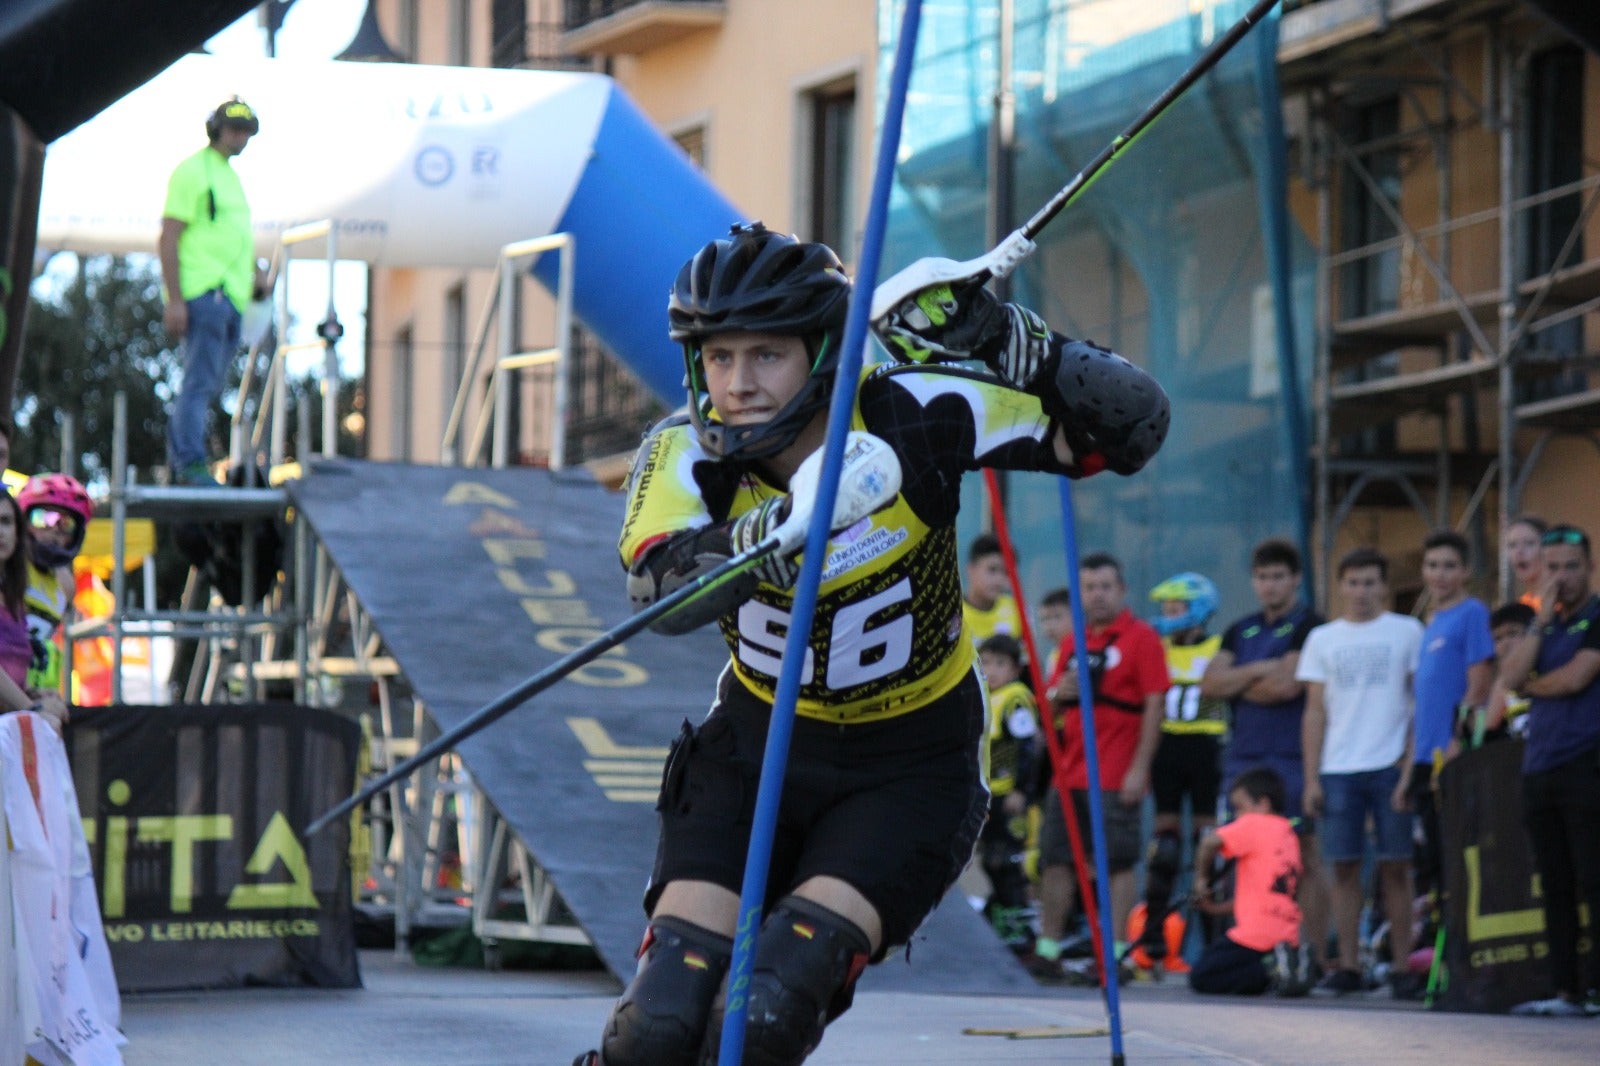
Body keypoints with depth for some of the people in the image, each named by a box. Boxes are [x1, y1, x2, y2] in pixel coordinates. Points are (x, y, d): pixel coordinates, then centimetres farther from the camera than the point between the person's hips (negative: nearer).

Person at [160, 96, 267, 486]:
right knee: (200, 382, -13)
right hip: (203, 293, -9)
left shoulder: (230, 176, 23)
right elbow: (169, 238, -11)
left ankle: (179, 462, 16)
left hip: (232, 296, 9)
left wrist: (255, 274, 15)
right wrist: (174, 300, -18)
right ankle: (191, 464, -14)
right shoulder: (192, 172, -5)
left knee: (208, 385, 10)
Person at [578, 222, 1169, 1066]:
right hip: (758, 745, 2)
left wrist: (1005, 341, -30)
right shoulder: (684, 455, -15)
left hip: (908, 767, -2)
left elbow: (1134, 428, -17)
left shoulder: (908, 415, -20)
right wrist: (794, 521, -53)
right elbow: (662, 590, -36)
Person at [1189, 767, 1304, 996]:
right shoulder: (1288, 833, 19)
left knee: (1200, 978, -1)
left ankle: (1271, 970, -19)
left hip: (1256, 934, -8)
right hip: (1288, 932, 8)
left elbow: (1211, 841, -24)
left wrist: (1200, 877, -8)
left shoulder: (1253, 824, -5)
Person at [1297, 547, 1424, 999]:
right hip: (1337, 770, 2)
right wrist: (1311, 778, 4)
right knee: (1344, 867, 0)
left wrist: (1410, 768, -7)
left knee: (1395, 868, -3)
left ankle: (1403, 965, 1)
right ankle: (1348, 965, 5)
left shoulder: (1406, 632, 6)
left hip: (1391, 766, -2)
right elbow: (1315, 712, 12)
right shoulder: (1323, 639, 13)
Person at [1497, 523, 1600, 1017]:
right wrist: (1541, 621, -2)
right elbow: (1511, 677, 4)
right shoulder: (1546, 623, 19)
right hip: (1540, 768, 7)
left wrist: (1530, 686, 6)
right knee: (1555, 887, 6)